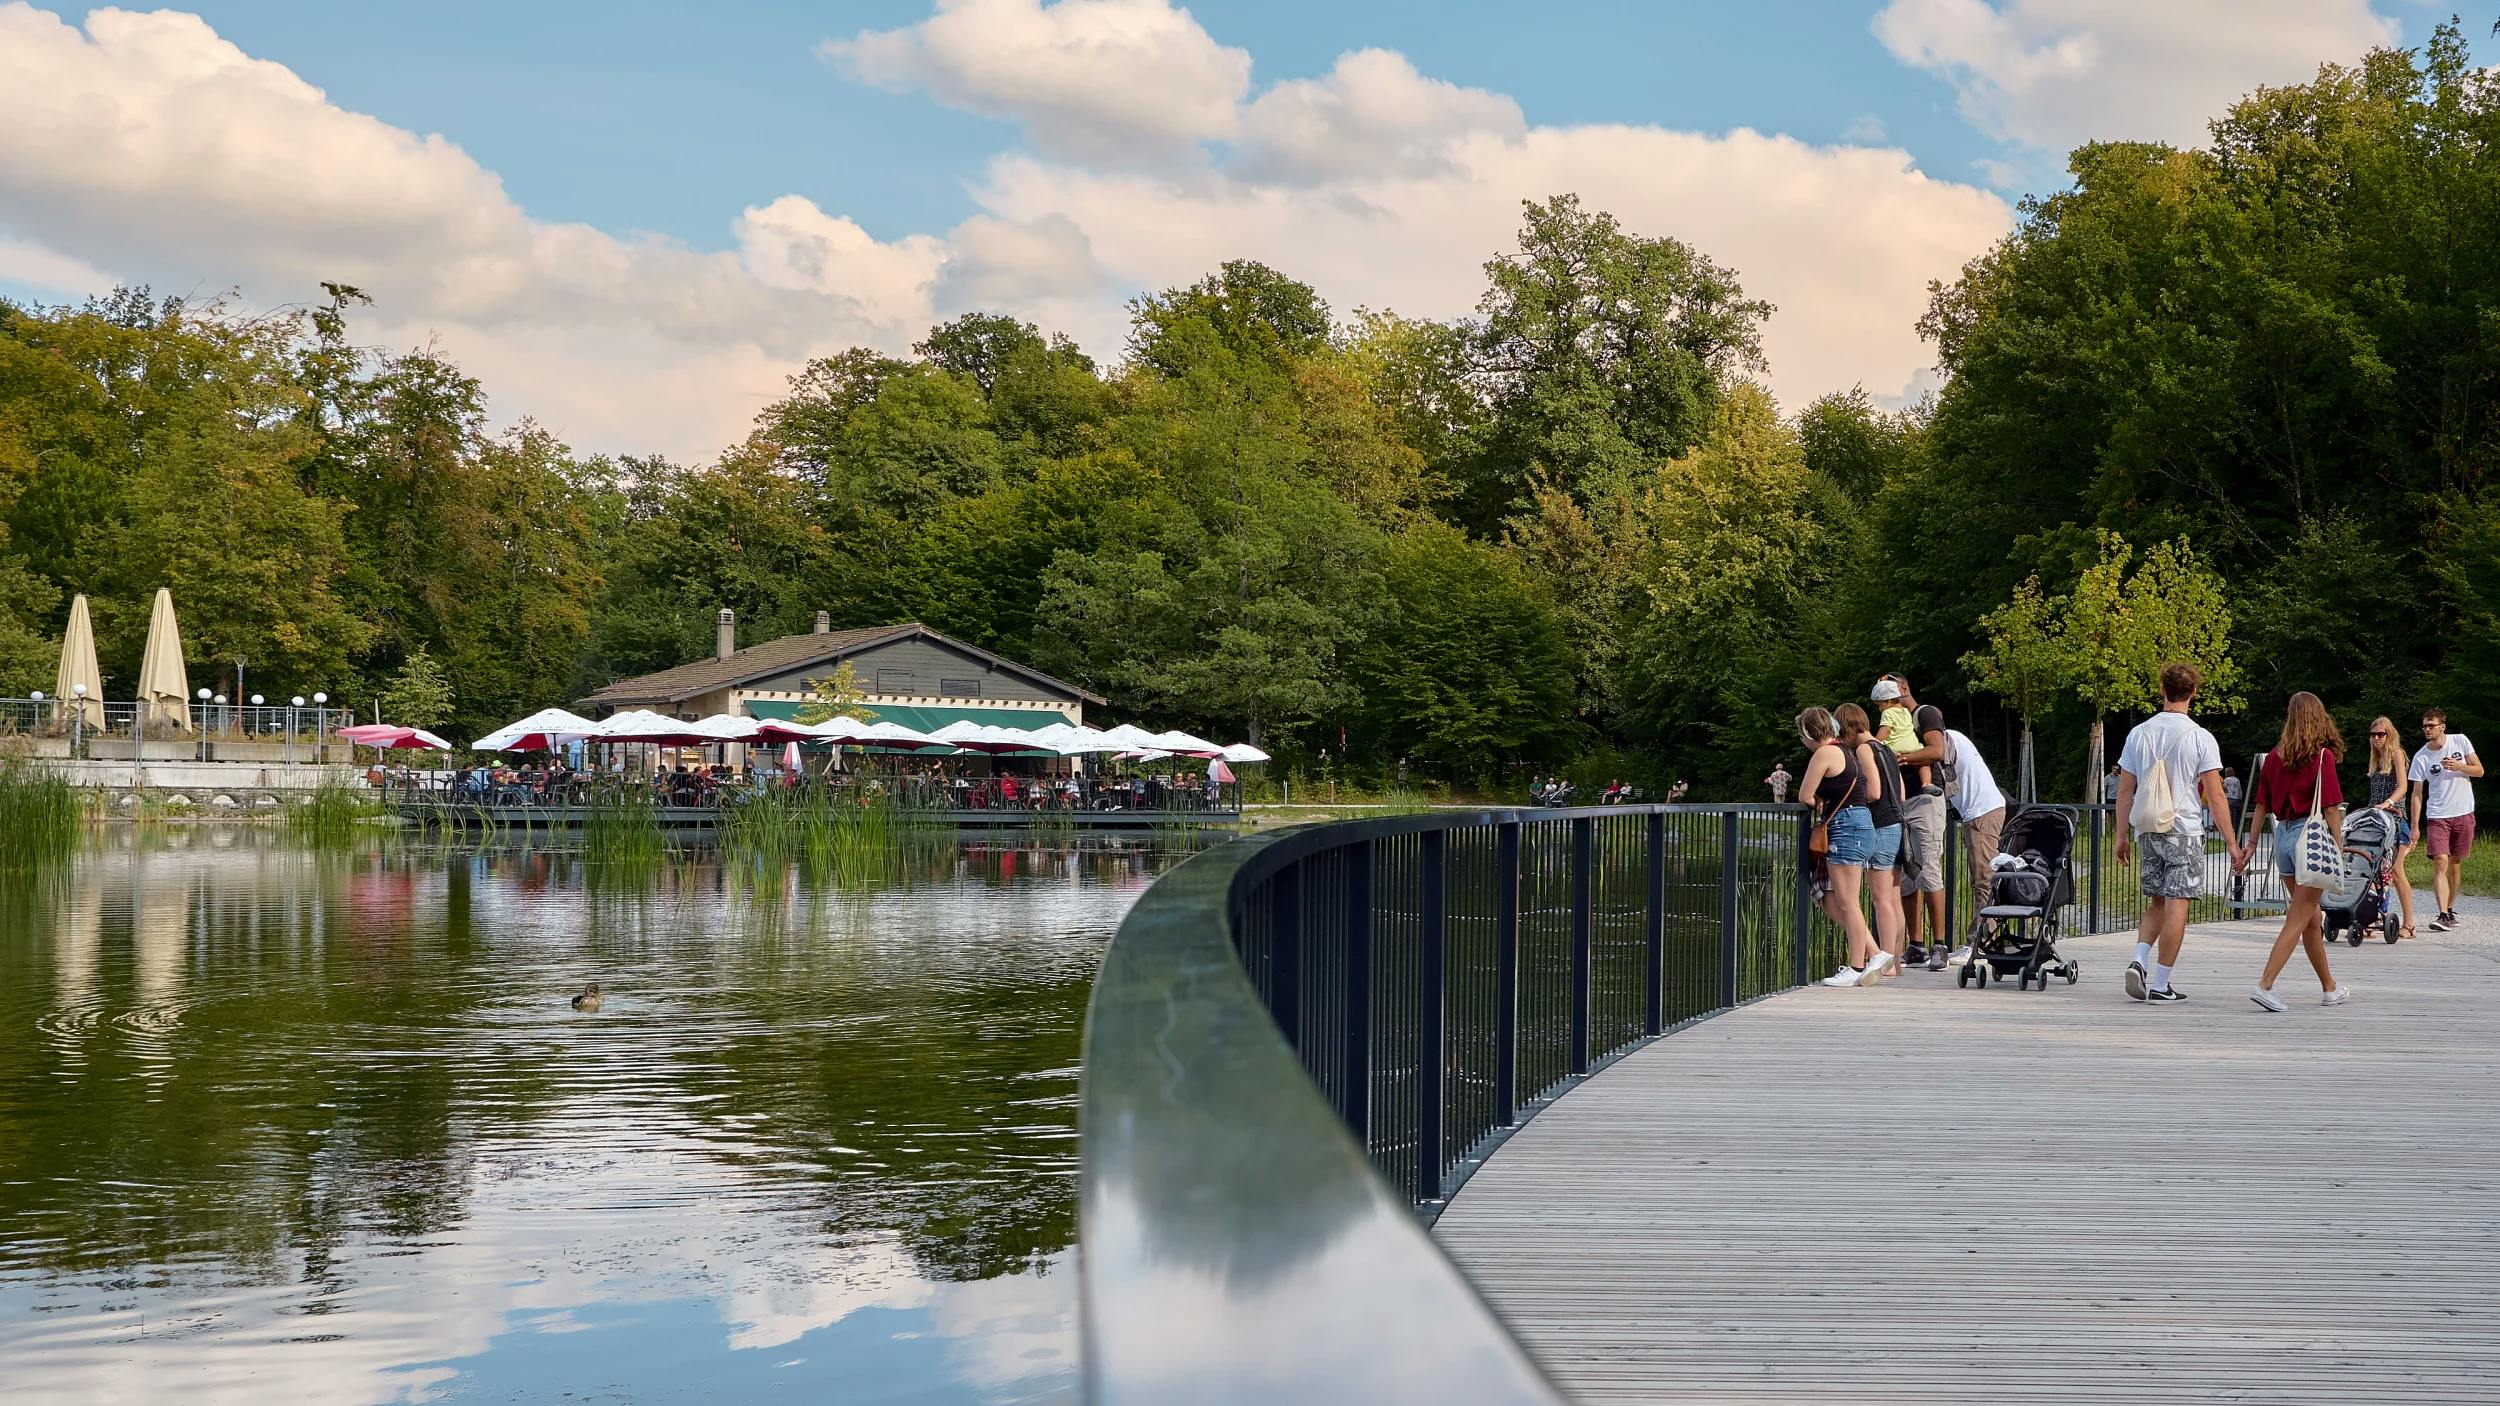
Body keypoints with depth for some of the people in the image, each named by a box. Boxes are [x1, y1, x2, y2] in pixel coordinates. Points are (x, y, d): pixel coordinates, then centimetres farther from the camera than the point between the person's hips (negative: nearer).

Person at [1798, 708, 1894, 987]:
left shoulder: (1824, 753, -9)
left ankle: (1856, 968, 0)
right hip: (1858, 823, 10)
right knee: (1831, 903, 11)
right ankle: (1875, 954, 10)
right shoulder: (1844, 752, 19)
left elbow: (1805, 796, -7)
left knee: (1846, 903, -4)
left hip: (1846, 826, -10)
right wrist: (1826, 803, 11)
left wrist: (1820, 804, 14)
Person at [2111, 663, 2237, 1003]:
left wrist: (2123, 836, 15)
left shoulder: (2138, 734, 5)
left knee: (2156, 903, 16)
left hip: (2148, 831, 4)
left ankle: (2139, 962, -4)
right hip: (2185, 833, -4)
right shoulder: (2201, 739, -7)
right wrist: (2231, 842, -5)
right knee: (2176, 905, -1)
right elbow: (2214, 796, -9)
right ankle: (2160, 984, -2)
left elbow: (2124, 791, 8)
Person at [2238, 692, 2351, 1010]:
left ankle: (2330, 989, 28)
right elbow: (2331, 808, -12)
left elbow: (2261, 805, 8)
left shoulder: (2274, 756, 5)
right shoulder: (2322, 756, -10)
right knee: (2298, 920, -6)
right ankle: (2265, 985, -18)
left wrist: (2250, 845, 13)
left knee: (2313, 919, 18)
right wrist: (2339, 847, -8)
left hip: (2283, 836, 6)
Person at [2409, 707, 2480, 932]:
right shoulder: (2421, 757, -3)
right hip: (2437, 816, -1)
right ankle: (2443, 915, -20)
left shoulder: (2460, 741, -1)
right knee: (2440, 862, -14)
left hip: (2463, 814, 1)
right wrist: (2415, 826, -5)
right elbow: (2417, 793, -1)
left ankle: (2450, 910, 22)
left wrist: (2458, 766, -17)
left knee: (2455, 863, 8)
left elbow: (2479, 770, 3)